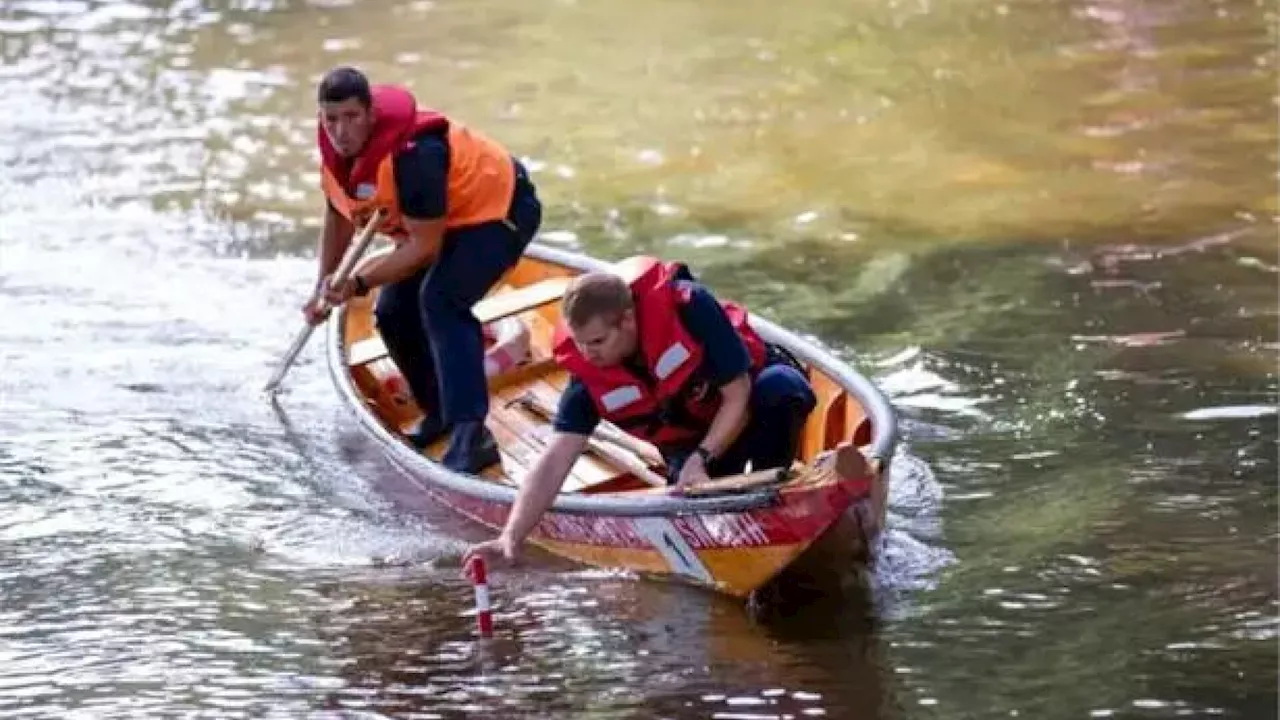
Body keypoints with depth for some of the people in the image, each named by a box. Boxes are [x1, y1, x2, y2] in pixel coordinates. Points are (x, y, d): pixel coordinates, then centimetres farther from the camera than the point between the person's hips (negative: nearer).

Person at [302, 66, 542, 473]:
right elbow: (339, 216, 11)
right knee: (393, 312, 5)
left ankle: (471, 435, -33)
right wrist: (324, 288, 10)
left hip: (499, 209, -9)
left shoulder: (413, 154, -37)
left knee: (439, 300, -29)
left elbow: (424, 246, -32)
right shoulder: (335, 149, -10)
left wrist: (358, 284, -32)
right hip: (442, 217, 10)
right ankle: (441, 413, 26)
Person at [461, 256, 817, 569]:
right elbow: (555, 462, -25)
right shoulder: (588, 378, -23)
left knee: (781, 389, -39)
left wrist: (702, 459, -34)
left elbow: (738, 396, -25)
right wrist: (510, 539, -36)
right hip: (690, 439, 3)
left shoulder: (689, 308, -33)